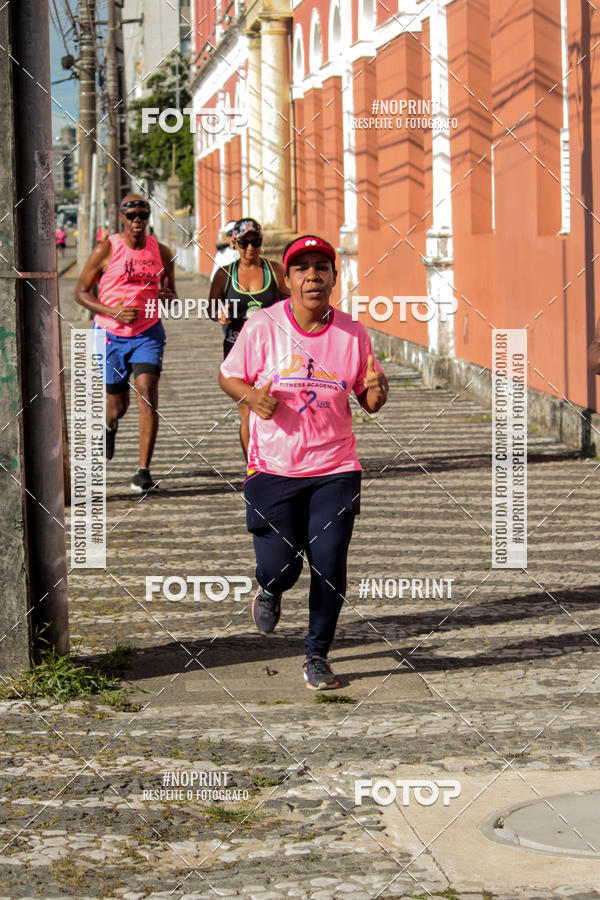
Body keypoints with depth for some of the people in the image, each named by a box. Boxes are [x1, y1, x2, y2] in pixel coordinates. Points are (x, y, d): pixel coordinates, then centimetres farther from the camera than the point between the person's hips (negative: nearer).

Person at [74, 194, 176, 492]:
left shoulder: (161, 252, 5)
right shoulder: (106, 250, -4)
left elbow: (171, 294, 17)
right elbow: (81, 292, -1)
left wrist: (167, 295, -9)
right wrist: (113, 312, -16)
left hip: (148, 333, 1)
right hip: (111, 334, -1)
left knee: (147, 391, -20)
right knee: (117, 406, 7)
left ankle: (143, 471, -18)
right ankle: (110, 426, 49)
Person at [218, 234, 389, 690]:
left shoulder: (353, 333, 0)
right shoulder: (263, 327, -6)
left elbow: (368, 399, 10)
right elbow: (228, 376, 4)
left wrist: (377, 392, -14)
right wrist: (252, 396, -17)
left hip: (336, 469, 2)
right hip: (274, 468, -1)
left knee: (330, 569, -2)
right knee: (279, 567, -3)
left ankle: (318, 656, 18)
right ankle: (271, 590, 36)